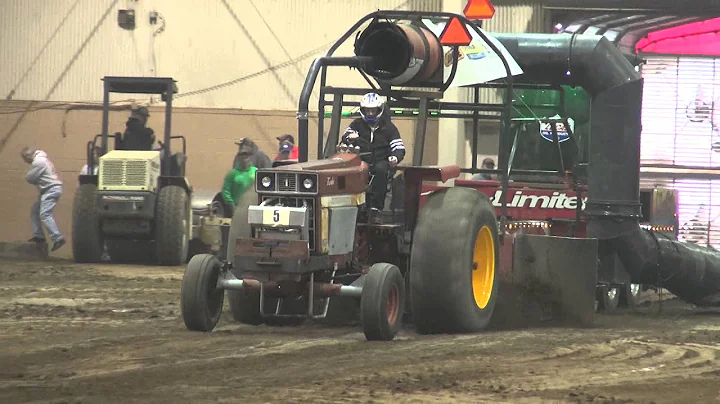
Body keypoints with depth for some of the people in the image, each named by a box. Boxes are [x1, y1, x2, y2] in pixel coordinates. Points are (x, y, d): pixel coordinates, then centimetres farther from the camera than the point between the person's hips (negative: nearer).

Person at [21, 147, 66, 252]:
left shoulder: (38, 162, -13)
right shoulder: (41, 158, 21)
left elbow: (29, 178, -11)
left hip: (51, 189, -11)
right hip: (47, 190, 11)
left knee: (45, 215, -18)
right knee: (34, 211, 16)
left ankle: (58, 238, -26)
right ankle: (38, 236, 17)